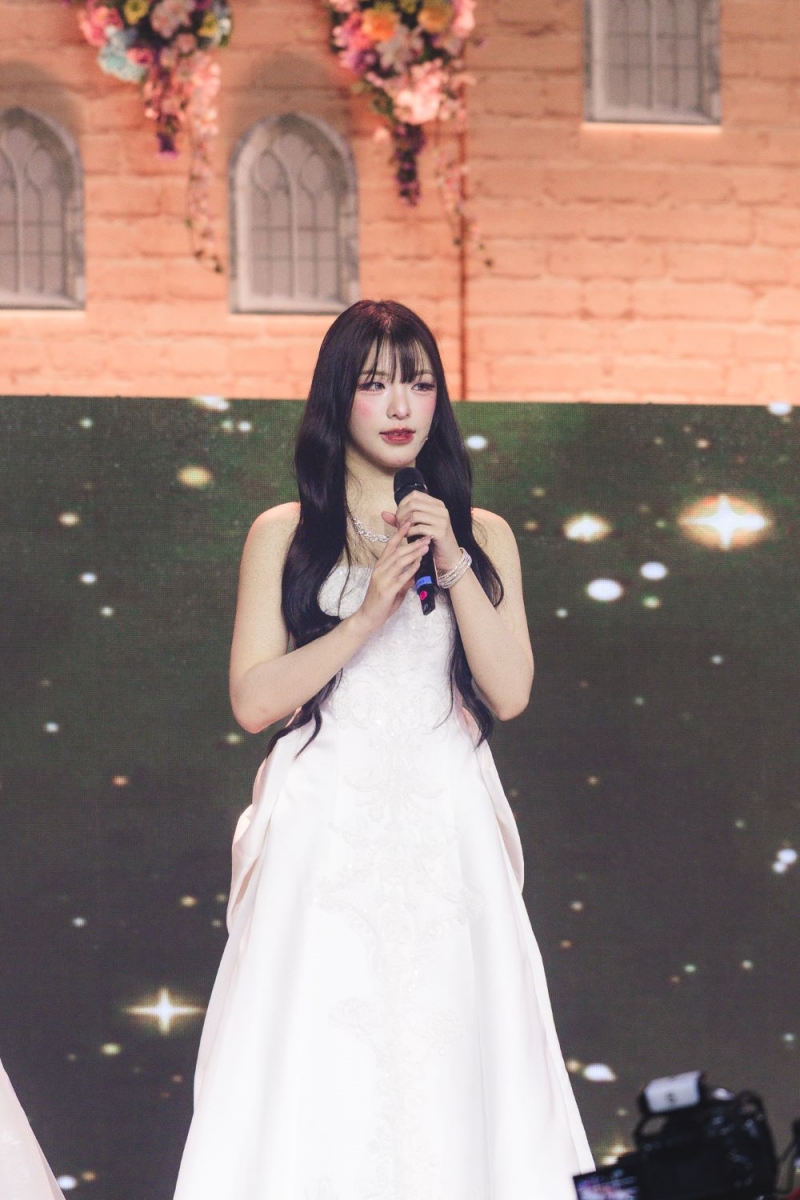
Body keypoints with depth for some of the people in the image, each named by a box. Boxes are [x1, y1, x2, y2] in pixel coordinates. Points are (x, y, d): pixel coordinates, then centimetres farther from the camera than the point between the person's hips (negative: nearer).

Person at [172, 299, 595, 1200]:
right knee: (315, 1077, -6)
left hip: (446, 836, 2)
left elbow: (509, 692, 1)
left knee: (443, 1058, -2)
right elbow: (254, 700, -3)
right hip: (325, 830, -1)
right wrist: (368, 615, -11)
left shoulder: (482, 534, 12)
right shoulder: (284, 535, 6)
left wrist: (455, 563, -7)